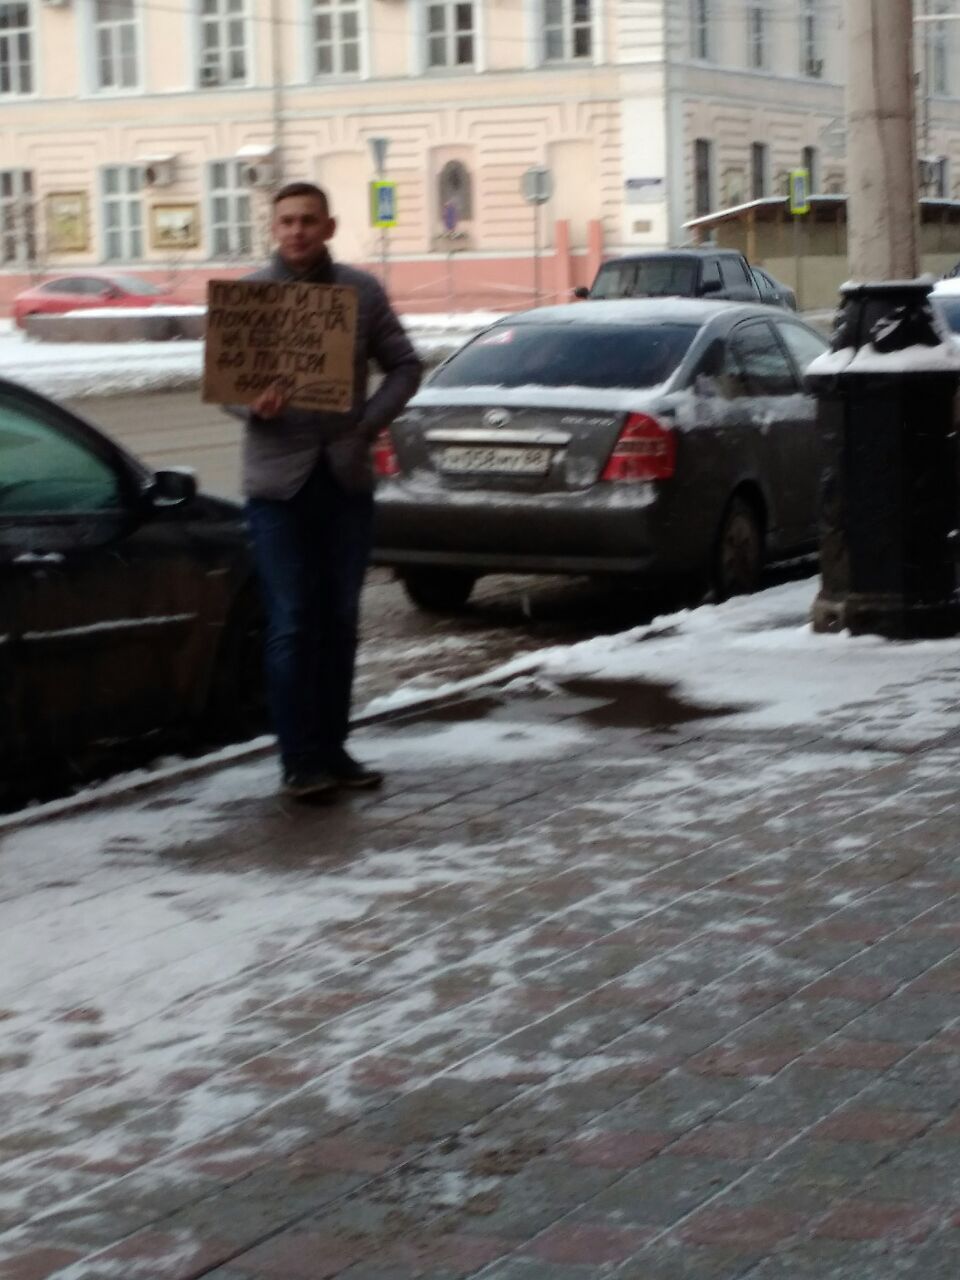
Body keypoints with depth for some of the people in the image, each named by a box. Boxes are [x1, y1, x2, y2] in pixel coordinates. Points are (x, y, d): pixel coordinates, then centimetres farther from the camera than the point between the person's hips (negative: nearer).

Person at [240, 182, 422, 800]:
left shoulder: (362, 291, 6)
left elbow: (405, 365, 10)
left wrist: (370, 423, -5)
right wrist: (253, 404, -21)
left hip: (347, 475, 3)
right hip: (280, 476, -3)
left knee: (340, 620, 10)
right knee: (292, 625, -3)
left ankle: (332, 748, 21)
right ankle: (299, 760, 3)